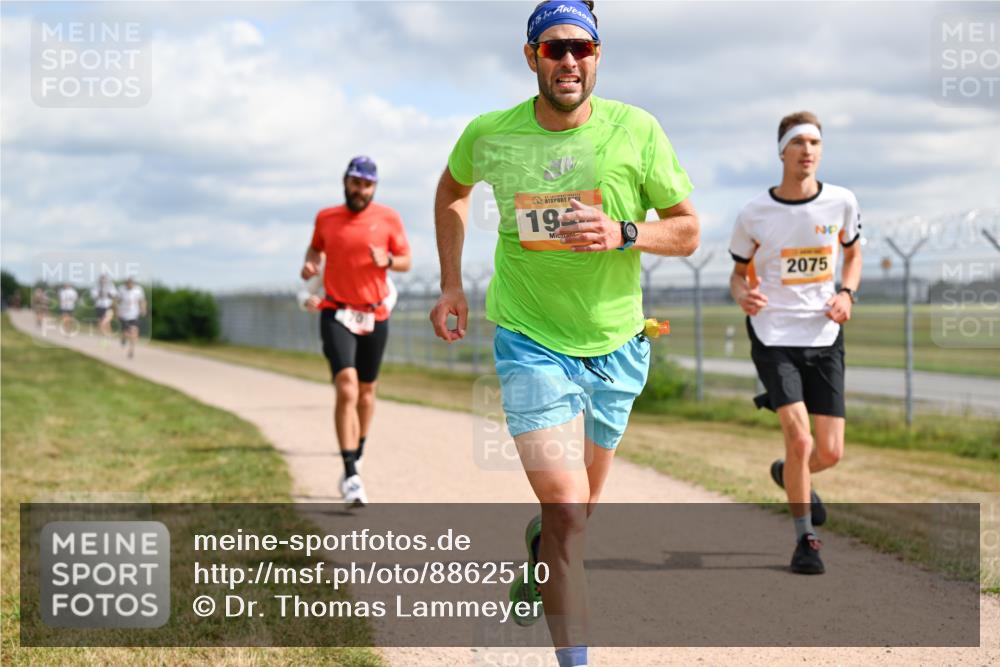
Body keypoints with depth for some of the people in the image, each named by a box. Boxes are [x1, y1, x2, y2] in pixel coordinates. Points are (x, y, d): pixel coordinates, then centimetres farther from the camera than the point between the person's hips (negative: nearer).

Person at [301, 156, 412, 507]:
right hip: (337, 315, -2)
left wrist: (387, 260, -16)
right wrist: (309, 264, 1)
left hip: (375, 316, 2)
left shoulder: (388, 218, 1)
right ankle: (350, 475, -20)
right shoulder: (325, 218, 4)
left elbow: (406, 261, 5)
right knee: (346, 388, -18)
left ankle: (357, 455, 37)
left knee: (367, 389, 14)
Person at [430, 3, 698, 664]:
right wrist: (452, 282, 9)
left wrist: (622, 234, -21)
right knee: (566, 510, -16)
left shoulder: (637, 131, -10)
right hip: (531, 341, -2)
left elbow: (688, 230, -2)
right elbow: (452, 190, 16)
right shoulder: (488, 135, -7)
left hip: (617, 342, 2)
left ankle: (537, 540, 56)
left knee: (581, 504, 20)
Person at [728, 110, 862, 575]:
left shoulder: (841, 203, 0)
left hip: (824, 339, 3)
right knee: (799, 437, -17)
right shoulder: (754, 214, -5)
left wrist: (846, 293, -1)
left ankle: (789, 475, 38)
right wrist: (742, 295, -15)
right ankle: (805, 539, 2)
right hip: (773, 337, -3)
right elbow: (739, 272, 8)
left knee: (830, 452, 1)